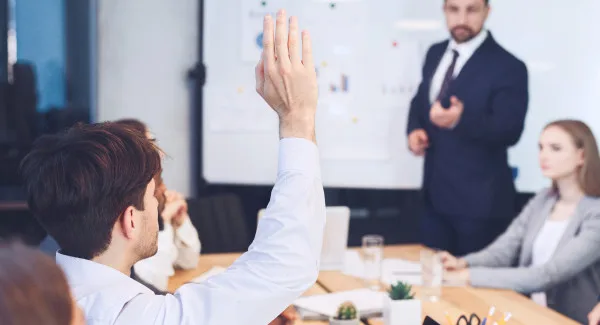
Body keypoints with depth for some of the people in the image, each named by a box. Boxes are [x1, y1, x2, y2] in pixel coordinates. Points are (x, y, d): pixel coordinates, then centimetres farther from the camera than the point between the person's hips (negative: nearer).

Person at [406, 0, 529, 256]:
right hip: (435, 193, 6)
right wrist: (414, 130, -2)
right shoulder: (435, 54, 8)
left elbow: (509, 131, -20)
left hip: (479, 201, -6)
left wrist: (462, 119, -37)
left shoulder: (508, 67, -13)